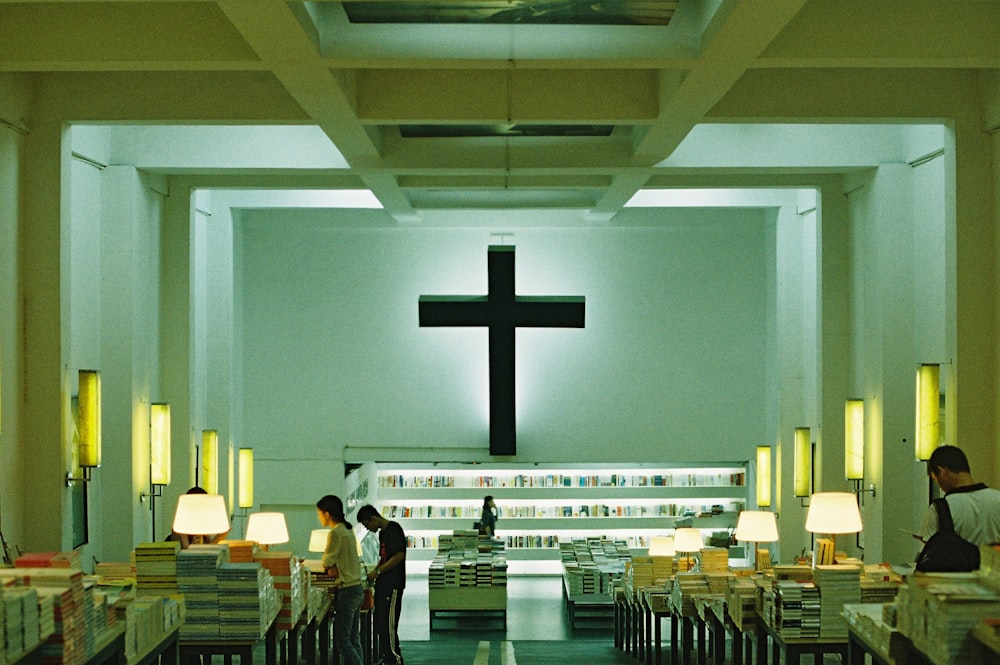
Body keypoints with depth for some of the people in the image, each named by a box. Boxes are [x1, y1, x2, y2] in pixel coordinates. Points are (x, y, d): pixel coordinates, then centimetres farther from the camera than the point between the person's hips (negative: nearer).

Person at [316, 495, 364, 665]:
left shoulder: (335, 533, -15)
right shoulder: (347, 530, 13)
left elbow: (327, 563, -10)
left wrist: (332, 568, 9)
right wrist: (335, 568, -1)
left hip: (346, 592, -9)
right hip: (357, 589, 9)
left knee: (342, 641, -6)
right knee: (353, 639, 11)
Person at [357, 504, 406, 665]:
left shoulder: (394, 530, -13)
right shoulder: (382, 533, 17)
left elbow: (399, 555, -20)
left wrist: (378, 571, -16)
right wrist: (375, 570, 9)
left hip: (392, 584, -10)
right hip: (383, 584, 10)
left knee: (388, 623, -9)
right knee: (380, 623, 11)